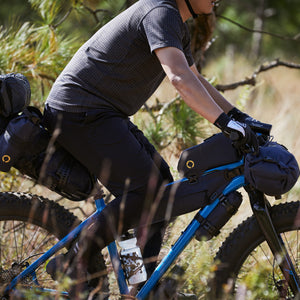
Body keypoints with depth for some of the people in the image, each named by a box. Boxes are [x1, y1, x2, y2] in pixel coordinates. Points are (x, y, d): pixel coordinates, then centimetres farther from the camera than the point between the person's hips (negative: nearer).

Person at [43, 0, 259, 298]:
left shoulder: (178, 24, 16)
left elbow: (195, 79, 27)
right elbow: (179, 78, -31)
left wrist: (240, 115, 20)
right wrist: (226, 123, -37)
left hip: (102, 113, 11)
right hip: (79, 112, -11)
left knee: (162, 183, 10)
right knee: (145, 190, -20)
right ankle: (74, 262, -10)